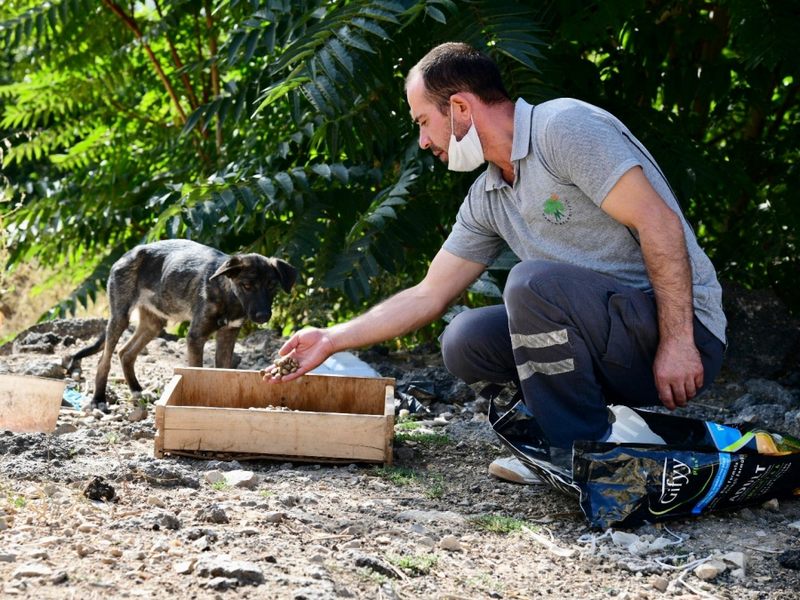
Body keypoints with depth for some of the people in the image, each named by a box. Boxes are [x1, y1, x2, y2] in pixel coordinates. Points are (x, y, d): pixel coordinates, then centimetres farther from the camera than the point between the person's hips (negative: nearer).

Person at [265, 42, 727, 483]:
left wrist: (677, 343, -24)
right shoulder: (487, 199, 13)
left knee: (533, 283, -27)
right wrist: (332, 340, 19)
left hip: (685, 334, -8)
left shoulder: (565, 126, -13)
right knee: (466, 341, 1)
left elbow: (659, 223, -20)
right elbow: (427, 296, 20)